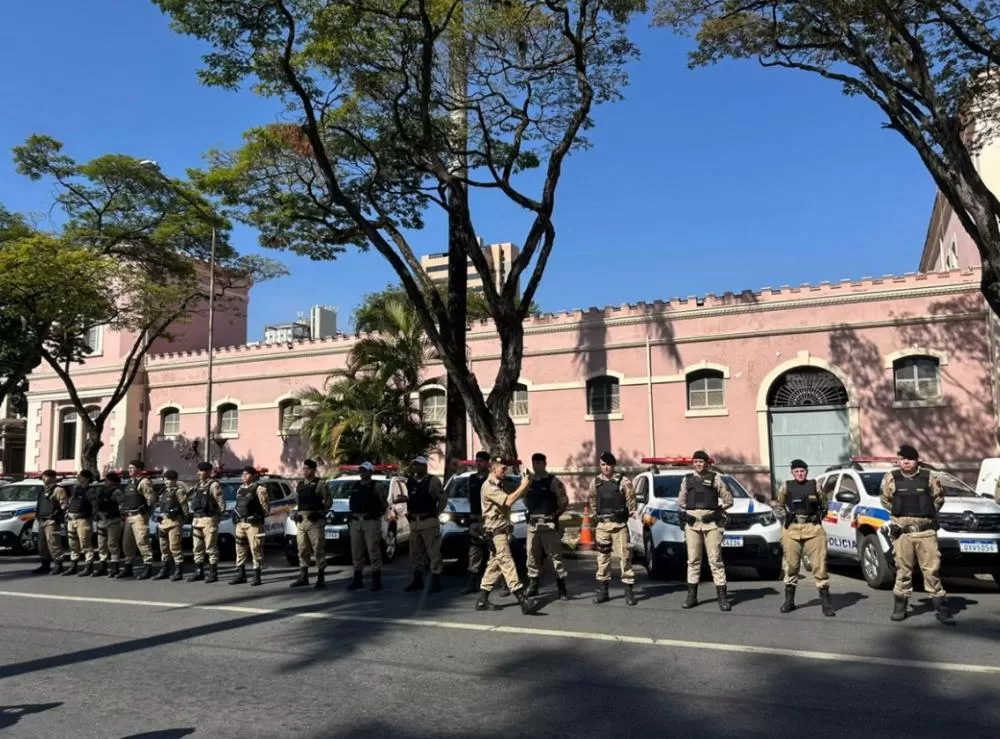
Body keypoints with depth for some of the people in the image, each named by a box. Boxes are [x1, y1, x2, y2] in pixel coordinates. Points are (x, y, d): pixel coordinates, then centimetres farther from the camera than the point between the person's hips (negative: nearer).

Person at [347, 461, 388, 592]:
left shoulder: (375, 487, -5)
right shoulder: (355, 486, 13)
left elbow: (384, 504, -1)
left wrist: (379, 514, -7)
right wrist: (352, 514, 14)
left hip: (371, 522, -6)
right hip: (356, 522, 6)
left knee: (373, 551, -7)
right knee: (356, 551, 10)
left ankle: (376, 581, -2)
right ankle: (357, 580, 20)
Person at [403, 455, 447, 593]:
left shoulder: (433, 481, -5)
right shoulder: (410, 481, 10)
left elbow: (443, 500, -1)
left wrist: (435, 514, -3)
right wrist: (409, 513, 9)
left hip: (429, 522, -6)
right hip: (414, 522, 6)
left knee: (433, 552, -4)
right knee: (415, 553, 12)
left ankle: (436, 582, 0)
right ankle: (417, 580, 23)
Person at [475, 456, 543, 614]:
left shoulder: (499, 485, 18)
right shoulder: (489, 487, -15)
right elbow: (509, 501, -25)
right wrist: (523, 486, -21)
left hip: (501, 530, 10)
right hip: (495, 532, -10)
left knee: (495, 565, 13)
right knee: (507, 564, -14)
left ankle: (482, 600, 19)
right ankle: (524, 602, -21)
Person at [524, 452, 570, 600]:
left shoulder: (553, 482, -4)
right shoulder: (529, 481, 12)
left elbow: (564, 501, -2)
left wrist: (556, 514, -7)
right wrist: (530, 512, 10)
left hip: (549, 524, -5)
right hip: (532, 524, 5)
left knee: (555, 555, -4)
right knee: (532, 556, 9)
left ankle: (562, 589, 1)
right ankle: (532, 586, 21)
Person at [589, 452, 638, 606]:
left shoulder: (623, 481, -6)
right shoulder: (595, 482, 7)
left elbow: (631, 500, -3)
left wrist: (630, 515, -3)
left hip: (619, 524, -4)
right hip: (602, 525, 4)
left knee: (625, 556, -3)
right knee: (602, 557, 8)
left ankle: (628, 592, 3)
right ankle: (602, 591, 16)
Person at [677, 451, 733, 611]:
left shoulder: (715, 478, 8)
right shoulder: (687, 479, 16)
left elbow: (728, 500, 9)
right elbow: (680, 501, 21)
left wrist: (717, 512, 2)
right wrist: (685, 514, 8)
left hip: (711, 522, -2)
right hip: (692, 523, 2)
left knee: (715, 559, -5)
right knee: (693, 560, 4)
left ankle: (722, 597, -2)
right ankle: (692, 596, 11)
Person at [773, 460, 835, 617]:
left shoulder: (815, 486, 4)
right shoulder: (786, 486, 4)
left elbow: (824, 503, 16)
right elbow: (778, 505, 16)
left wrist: (819, 517, 7)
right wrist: (787, 516, 6)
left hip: (813, 529, -1)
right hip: (792, 530, 1)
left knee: (819, 564, -5)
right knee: (791, 564, 7)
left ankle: (825, 602, 1)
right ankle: (789, 600, 20)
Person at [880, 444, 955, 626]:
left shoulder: (929, 477, 1)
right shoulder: (891, 478, 2)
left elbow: (939, 497, 14)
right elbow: (885, 499, 16)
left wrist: (929, 513, 11)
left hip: (926, 531, 0)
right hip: (902, 531, 0)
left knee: (932, 569, -1)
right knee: (903, 569, 5)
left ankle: (941, 607, 6)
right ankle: (900, 606, 15)